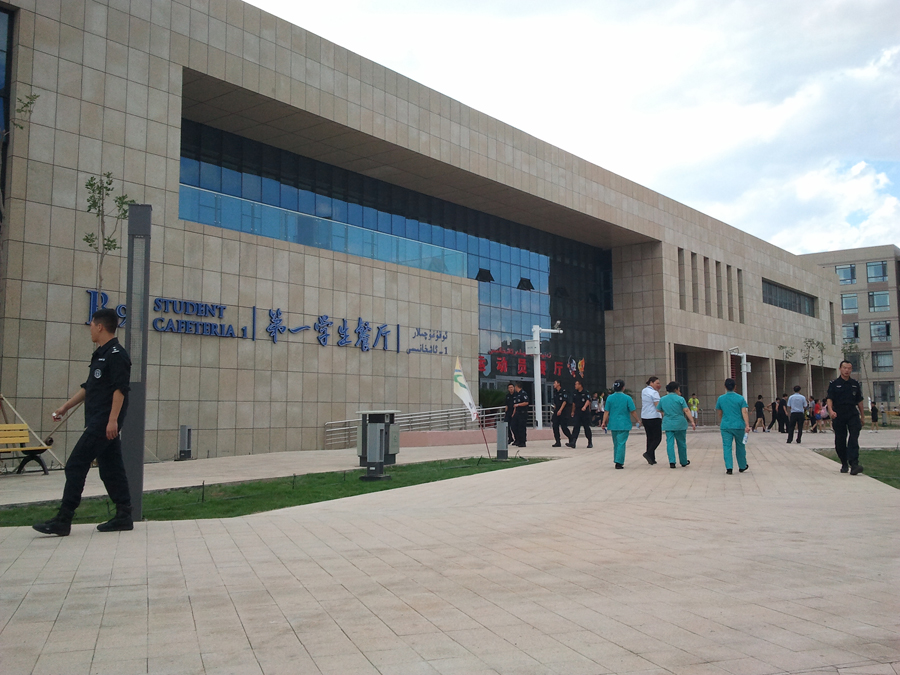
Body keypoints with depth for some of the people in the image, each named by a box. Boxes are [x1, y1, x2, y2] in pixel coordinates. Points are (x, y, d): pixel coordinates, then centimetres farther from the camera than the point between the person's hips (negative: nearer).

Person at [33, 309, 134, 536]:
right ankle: (123, 517, 14)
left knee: (75, 466, -8)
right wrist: (65, 407, 27)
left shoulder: (116, 354, -12)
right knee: (110, 469, 10)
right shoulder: (100, 355, 18)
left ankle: (63, 520, -4)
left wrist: (113, 420, -24)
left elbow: (120, 389, -19)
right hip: (97, 422, 10)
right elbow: (88, 387, 26)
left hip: (104, 424, -10)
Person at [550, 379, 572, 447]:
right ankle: (558, 442, 2)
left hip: (563, 412, -7)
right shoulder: (555, 392, 15)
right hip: (556, 412, 7)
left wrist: (560, 410, -19)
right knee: (555, 426, -1)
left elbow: (565, 401, -14)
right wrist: (555, 408, 12)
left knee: (564, 427, -8)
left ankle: (571, 439, 12)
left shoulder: (563, 391, -7)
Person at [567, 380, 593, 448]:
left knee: (586, 427, 3)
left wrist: (585, 407, -38)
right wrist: (573, 411, 27)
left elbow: (588, 401, -20)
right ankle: (572, 442, -14)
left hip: (585, 412, -4)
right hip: (577, 413, 5)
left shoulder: (586, 393, -6)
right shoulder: (575, 393, 11)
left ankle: (590, 443, 18)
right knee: (576, 427, -6)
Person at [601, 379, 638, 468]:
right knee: (621, 443, -3)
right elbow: (633, 412, -5)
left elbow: (606, 412, -1)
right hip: (624, 424, -3)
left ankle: (617, 461, 21)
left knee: (616, 443, 14)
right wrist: (637, 421, 6)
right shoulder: (627, 398, -7)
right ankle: (619, 463, -8)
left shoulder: (609, 398, 0)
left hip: (613, 424, 3)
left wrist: (604, 422, 2)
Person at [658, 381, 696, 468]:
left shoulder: (662, 399, 5)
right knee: (681, 443, 11)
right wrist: (692, 422, -17)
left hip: (668, 424, 3)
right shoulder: (680, 399, -7)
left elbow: (658, 410, 13)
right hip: (680, 424, -3)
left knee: (670, 443, 1)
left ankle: (672, 462, -10)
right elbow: (686, 411, -15)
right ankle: (683, 462, 23)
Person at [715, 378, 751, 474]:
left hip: (725, 426, 0)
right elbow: (744, 412, -10)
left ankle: (729, 468, -9)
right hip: (739, 426, 0)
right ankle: (742, 466, 27)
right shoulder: (740, 398, -2)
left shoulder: (720, 399, 3)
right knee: (740, 447, 14)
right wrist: (747, 425, -14)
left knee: (727, 447, 0)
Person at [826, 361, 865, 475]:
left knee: (854, 439, -15)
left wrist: (862, 416, 17)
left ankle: (854, 464, -23)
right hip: (838, 415, -1)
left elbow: (859, 401, 17)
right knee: (840, 442, 4)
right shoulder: (834, 383, 3)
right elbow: (829, 398, -5)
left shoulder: (855, 384, 11)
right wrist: (830, 410, -23)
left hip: (853, 415, 1)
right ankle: (844, 464, 19)